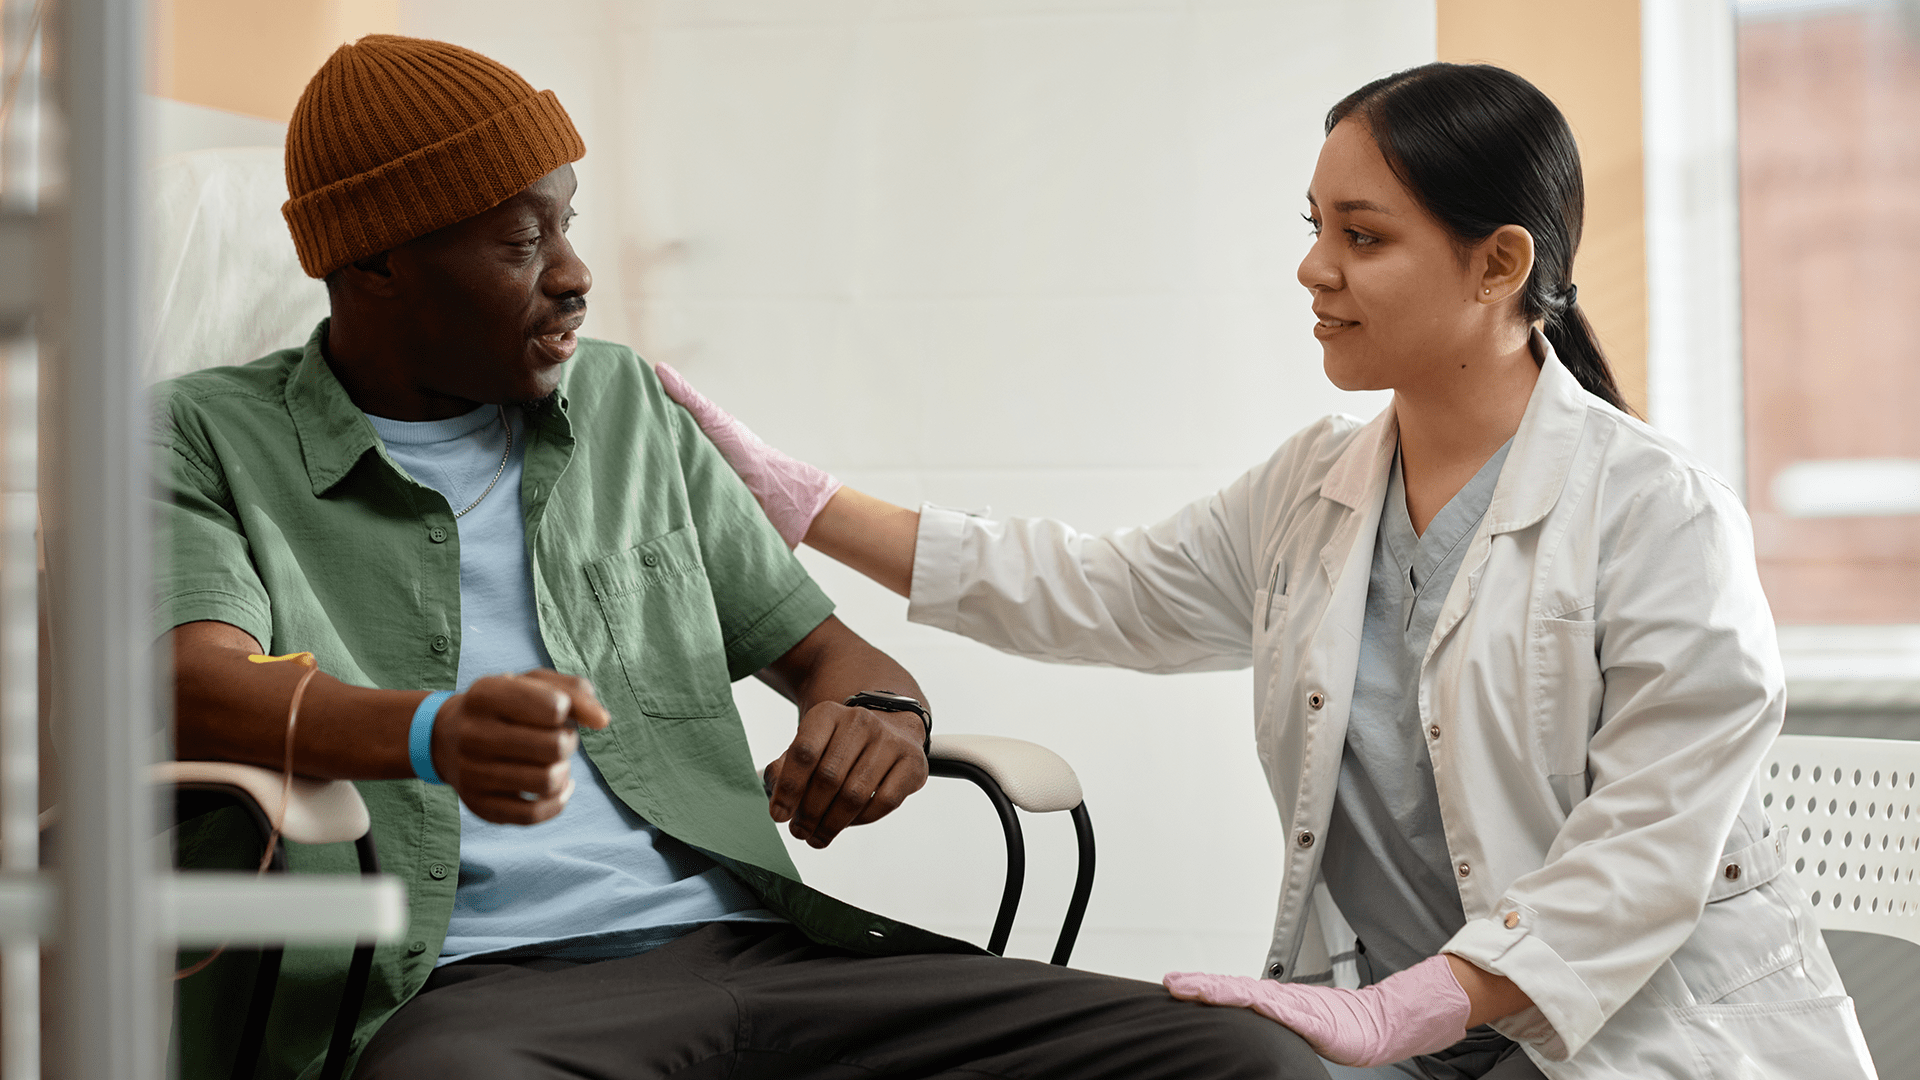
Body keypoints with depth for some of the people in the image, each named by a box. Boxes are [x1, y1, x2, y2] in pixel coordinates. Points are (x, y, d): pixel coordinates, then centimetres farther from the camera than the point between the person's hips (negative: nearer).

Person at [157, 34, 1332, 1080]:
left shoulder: (624, 407, 23)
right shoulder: (210, 439, 8)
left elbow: (822, 648, 25)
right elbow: (197, 685, -12)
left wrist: (882, 718, -2)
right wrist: (432, 733, -33)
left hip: (742, 944, 4)